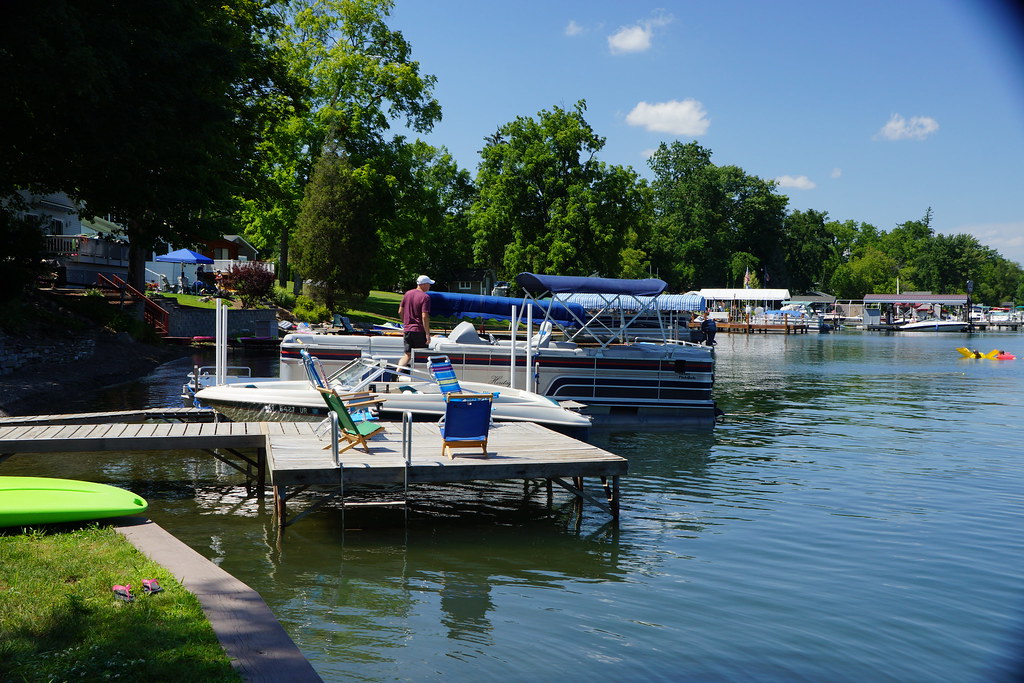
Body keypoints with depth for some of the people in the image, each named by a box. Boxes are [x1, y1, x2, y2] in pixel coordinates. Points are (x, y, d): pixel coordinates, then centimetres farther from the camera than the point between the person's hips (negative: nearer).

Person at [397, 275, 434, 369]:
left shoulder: (408, 294, 8)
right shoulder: (425, 297, -13)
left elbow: (400, 312, 12)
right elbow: (424, 316, -19)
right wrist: (427, 334, -16)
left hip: (407, 330, 6)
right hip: (419, 331, -6)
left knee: (407, 355, 9)